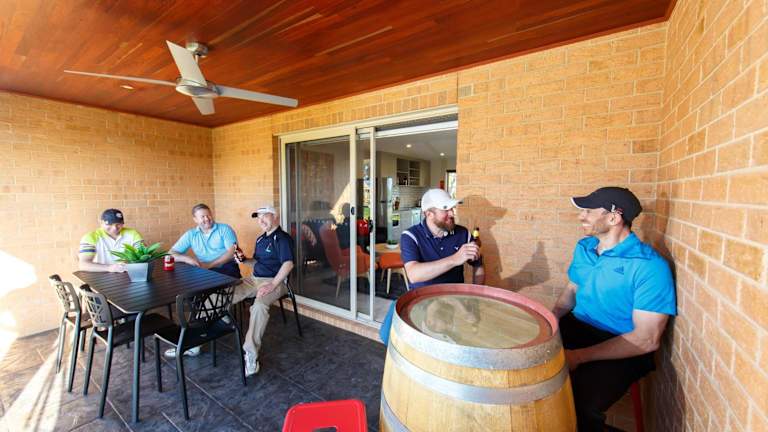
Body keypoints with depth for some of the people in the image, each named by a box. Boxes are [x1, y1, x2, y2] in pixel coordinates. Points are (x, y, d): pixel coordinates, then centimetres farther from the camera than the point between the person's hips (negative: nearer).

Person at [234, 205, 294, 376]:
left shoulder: (282, 238, -8)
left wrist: (272, 284, -28)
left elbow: (288, 264, -20)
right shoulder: (260, 239, 19)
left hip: (275, 281, -8)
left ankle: (251, 354, -27)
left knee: (259, 305, -34)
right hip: (254, 279, 8)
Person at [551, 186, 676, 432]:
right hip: (575, 328, 6)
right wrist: (552, 316, -6)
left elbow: (646, 341, -19)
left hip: (623, 350, -6)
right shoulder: (584, 247, 4)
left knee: (582, 404, -30)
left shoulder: (649, 266, -18)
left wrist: (579, 356, -25)